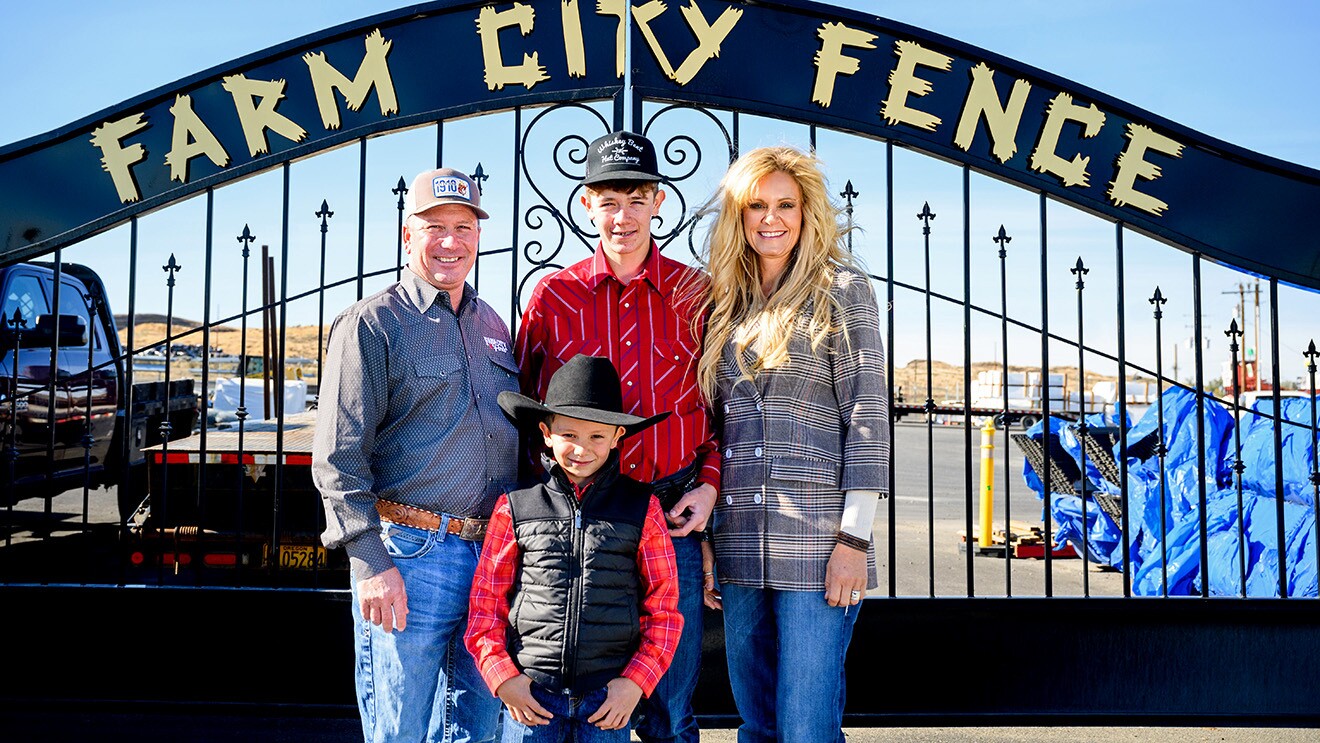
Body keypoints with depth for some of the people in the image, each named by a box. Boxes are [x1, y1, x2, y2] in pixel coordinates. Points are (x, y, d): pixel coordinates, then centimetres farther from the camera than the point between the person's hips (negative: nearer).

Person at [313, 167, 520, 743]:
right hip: (411, 554, -6)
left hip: (494, 557, 6)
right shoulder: (372, 324, -3)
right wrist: (371, 563, -17)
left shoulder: (492, 326, 17)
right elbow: (337, 458, -9)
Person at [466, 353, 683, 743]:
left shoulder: (642, 509, 3)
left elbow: (664, 609, 4)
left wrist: (636, 681, -6)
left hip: (609, 697, 0)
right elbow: (486, 603, 6)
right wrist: (502, 677, -4)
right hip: (530, 693, 0)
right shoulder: (515, 508, 4)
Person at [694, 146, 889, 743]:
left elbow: (867, 413, -5)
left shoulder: (840, 288, 1)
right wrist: (706, 539, 12)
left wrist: (854, 538, -12)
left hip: (816, 546, -5)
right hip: (739, 550, 6)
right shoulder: (727, 303, 16)